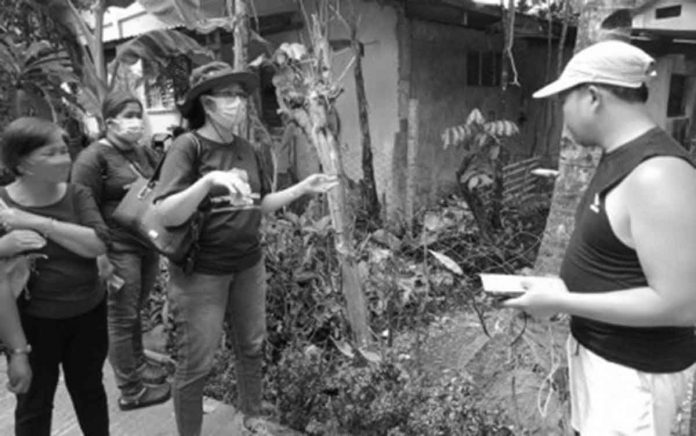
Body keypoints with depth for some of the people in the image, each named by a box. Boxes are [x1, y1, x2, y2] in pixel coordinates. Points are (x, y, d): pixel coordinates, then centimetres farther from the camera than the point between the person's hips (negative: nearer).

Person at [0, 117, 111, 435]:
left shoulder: (77, 195, -4)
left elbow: (98, 244, -18)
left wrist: (40, 223, -25)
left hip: (89, 314, 2)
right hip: (35, 322, -2)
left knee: (89, 390, 20)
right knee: (34, 401, 15)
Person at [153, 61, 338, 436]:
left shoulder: (246, 149, 4)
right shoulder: (188, 146, -15)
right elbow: (166, 215, -23)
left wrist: (302, 188, 2)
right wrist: (209, 180, -36)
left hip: (249, 265, 6)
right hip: (200, 271, -6)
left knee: (252, 347, 19)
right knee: (195, 364, 5)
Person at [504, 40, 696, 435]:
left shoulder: (656, 174, -26)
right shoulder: (621, 156, 5)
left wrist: (559, 302, -24)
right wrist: (562, 286, 4)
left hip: (634, 371, -8)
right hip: (596, 348, 9)